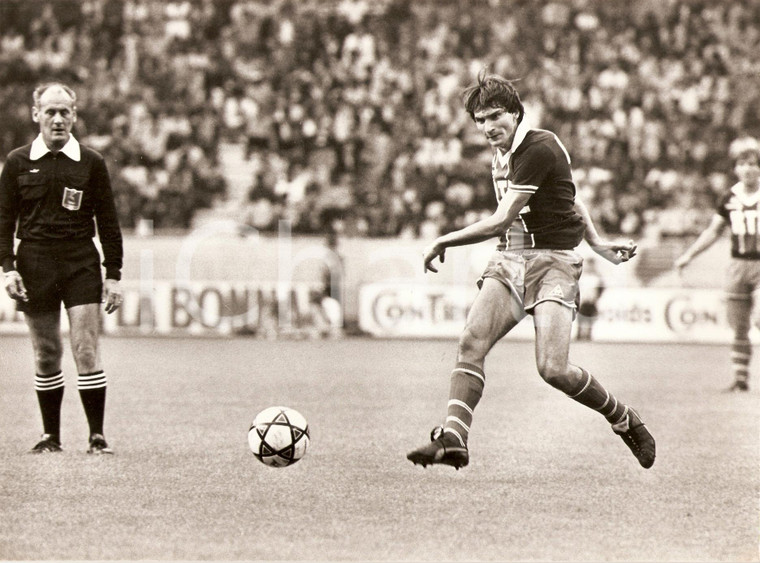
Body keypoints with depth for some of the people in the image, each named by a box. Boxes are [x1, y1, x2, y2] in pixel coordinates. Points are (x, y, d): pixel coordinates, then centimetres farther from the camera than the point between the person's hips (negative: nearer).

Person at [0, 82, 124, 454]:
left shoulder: (91, 163, 4)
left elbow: (108, 223, 7)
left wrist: (113, 274, 2)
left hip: (81, 265, -1)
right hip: (35, 265, 1)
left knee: (86, 351, -8)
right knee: (46, 356, 5)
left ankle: (97, 436, -3)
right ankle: (51, 435, 14)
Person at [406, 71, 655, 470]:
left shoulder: (539, 149, -17)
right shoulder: (502, 152, 13)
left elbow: (500, 221, -19)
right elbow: (569, 198, 25)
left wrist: (443, 242, -9)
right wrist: (595, 241, 16)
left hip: (552, 261, -8)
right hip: (508, 259, 8)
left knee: (553, 369, -17)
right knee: (471, 341, -15)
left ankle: (624, 420, 8)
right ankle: (453, 440, -20)